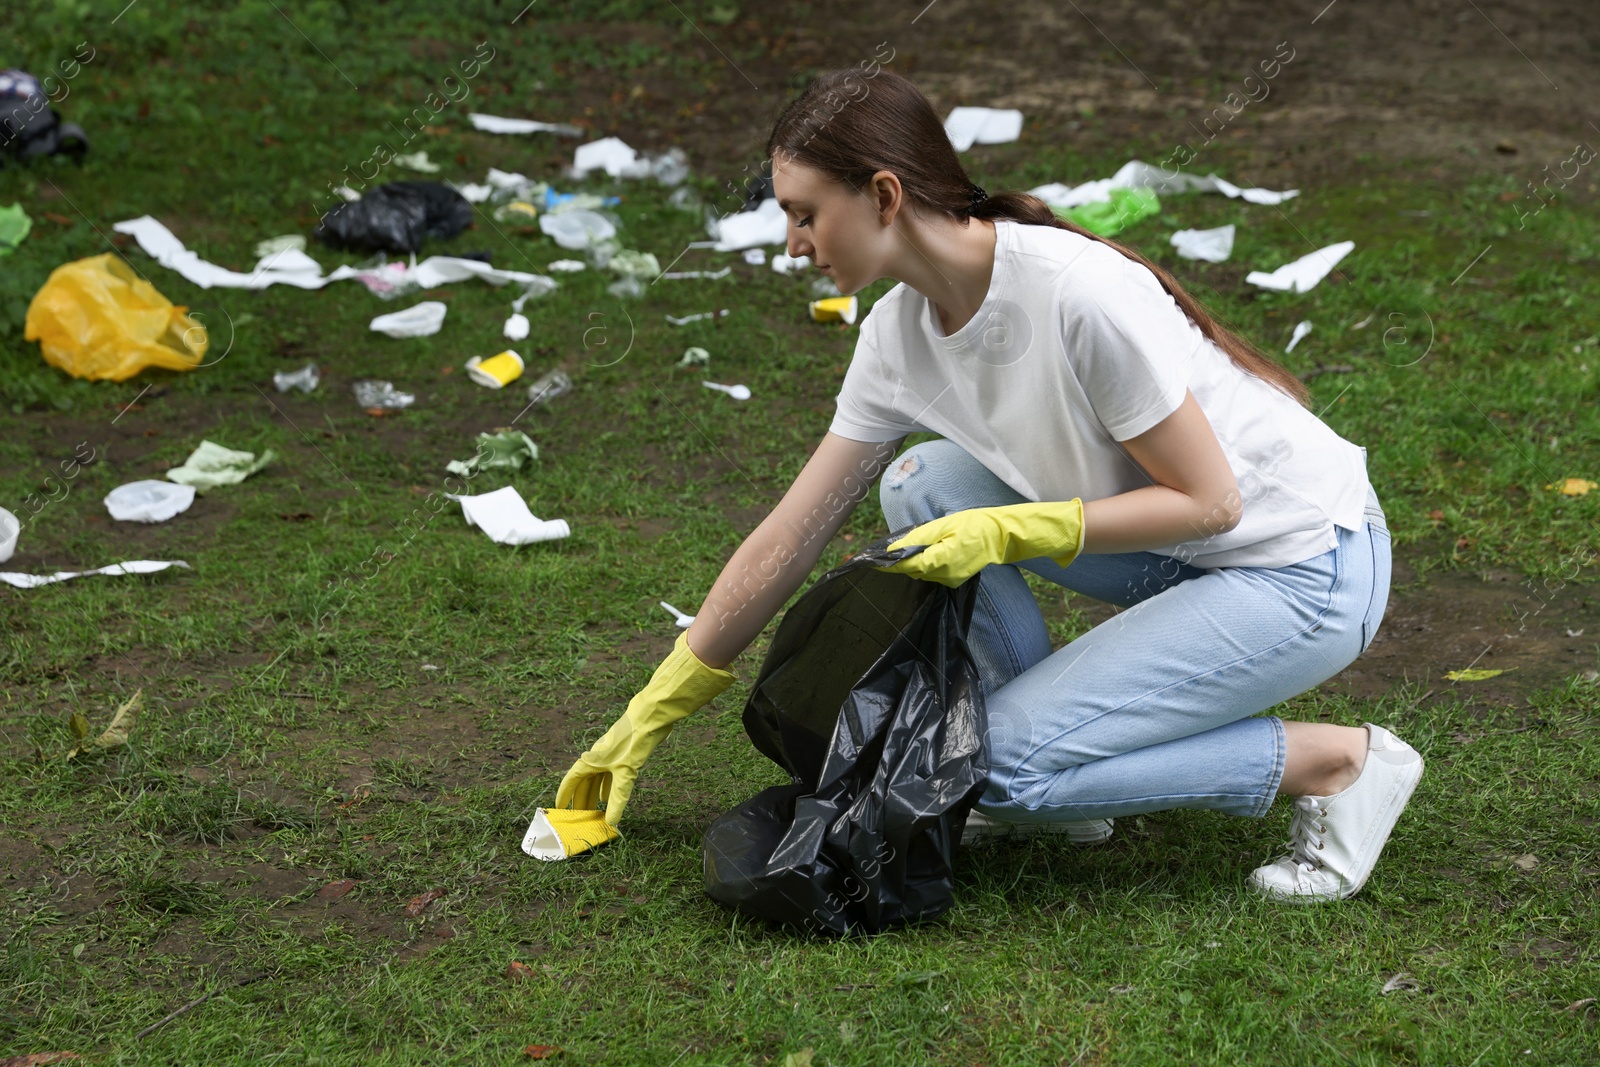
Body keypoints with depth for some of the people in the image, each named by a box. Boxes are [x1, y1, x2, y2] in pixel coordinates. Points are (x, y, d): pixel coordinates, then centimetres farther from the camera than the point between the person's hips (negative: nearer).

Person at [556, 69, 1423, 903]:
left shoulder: (1076, 295, -28)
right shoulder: (900, 334, -4)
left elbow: (1208, 500, -21)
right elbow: (787, 541, 3)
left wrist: (1004, 533, -24)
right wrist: (648, 717, 6)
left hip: (1309, 567, -8)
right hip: (1187, 551, 8)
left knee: (1005, 762, -15)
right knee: (925, 488, -4)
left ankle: (1337, 762, -4)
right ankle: (1048, 778, 5)